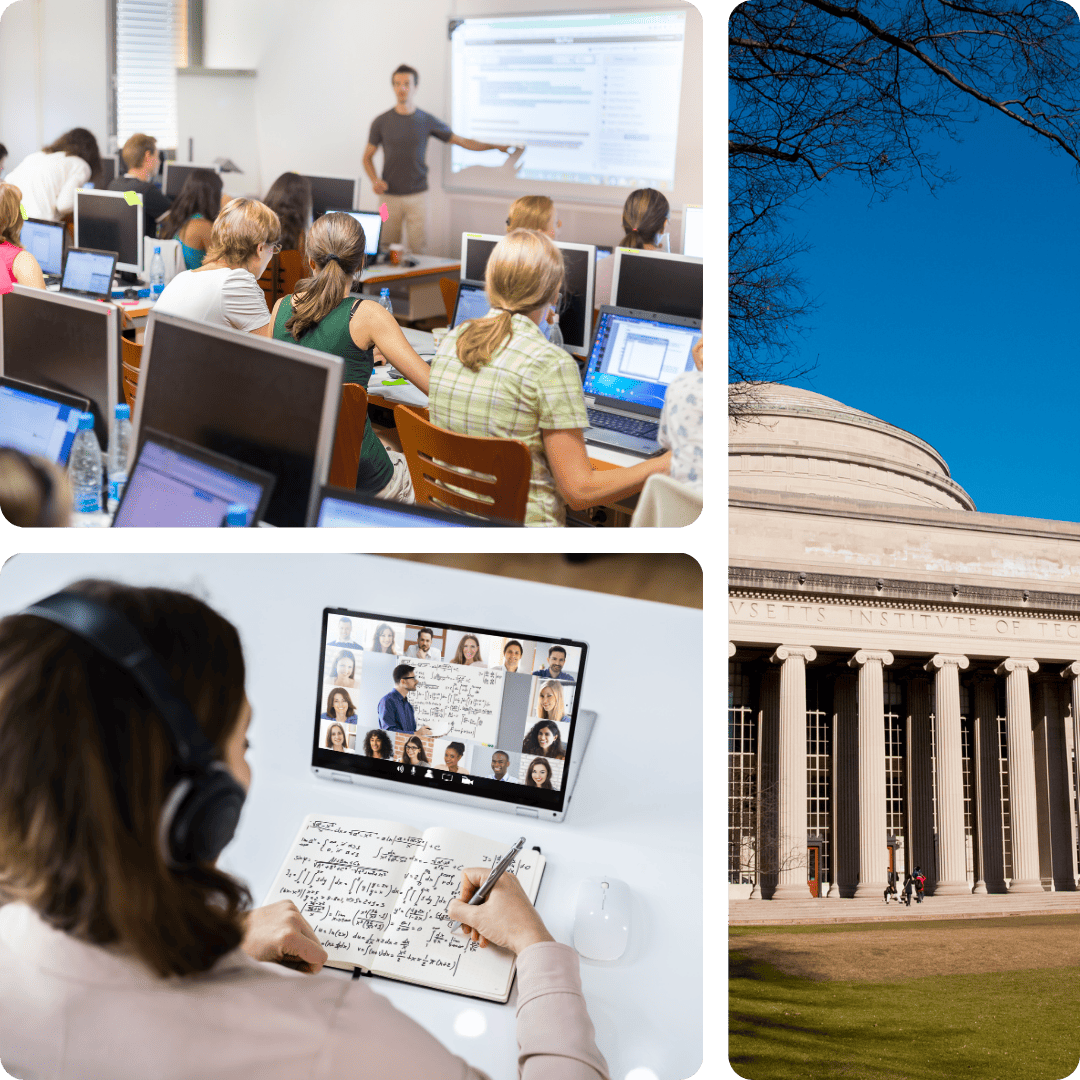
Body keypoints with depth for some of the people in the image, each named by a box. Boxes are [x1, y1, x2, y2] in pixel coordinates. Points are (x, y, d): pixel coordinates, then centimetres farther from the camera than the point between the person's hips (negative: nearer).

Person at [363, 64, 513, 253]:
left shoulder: (426, 121, 5)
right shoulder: (381, 122, 4)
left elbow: (463, 142, 11)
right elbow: (368, 156, 11)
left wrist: (497, 146, 7)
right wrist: (374, 180, -8)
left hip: (417, 195, 0)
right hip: (390, 196, 0)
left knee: (418, 250, -6)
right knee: (386, 250, -2)